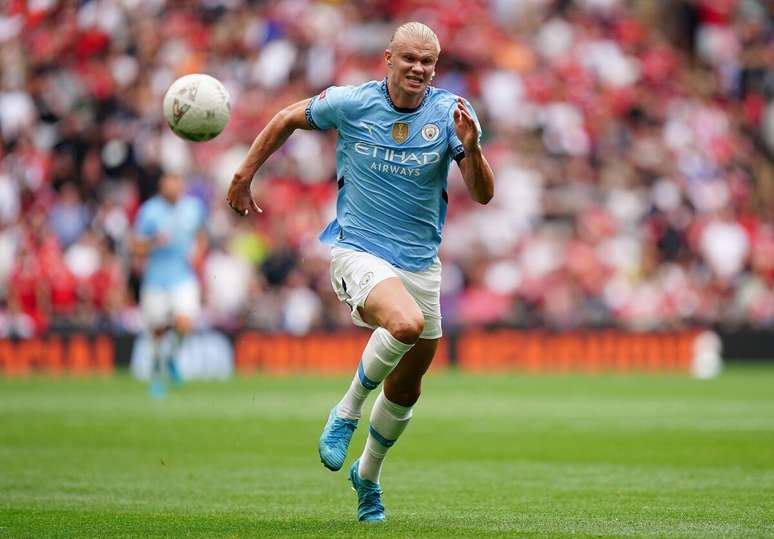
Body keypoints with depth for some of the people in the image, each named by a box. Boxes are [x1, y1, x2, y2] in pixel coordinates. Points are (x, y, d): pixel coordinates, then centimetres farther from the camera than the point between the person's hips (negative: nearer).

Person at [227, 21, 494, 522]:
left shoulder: (451, 114, -6)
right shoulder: (350, 103, -9)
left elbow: (483, 194, -11)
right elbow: (287, 119, 9)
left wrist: (471, 147, -29)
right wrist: (244, 175, 10)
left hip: (420, 262, 4)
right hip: (358, 251, -4)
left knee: (407, 388, 13)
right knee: (406, 323, -34)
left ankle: (368, 474, 40)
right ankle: (347, 411, -9)